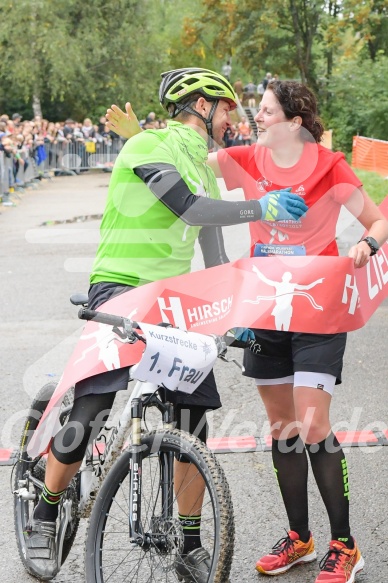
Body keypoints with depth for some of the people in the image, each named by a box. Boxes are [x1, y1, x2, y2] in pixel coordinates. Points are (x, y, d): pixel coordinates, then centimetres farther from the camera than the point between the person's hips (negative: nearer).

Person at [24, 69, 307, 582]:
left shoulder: (204, 169, 18)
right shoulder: (149, 146, -8)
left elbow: (213, 251, 23)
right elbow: (189, 209, -20)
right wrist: (261, 208, -20)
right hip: (119, 290, -7)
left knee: (196, 416, -2)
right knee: (89, 415, -11)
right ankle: (45, 517, 14)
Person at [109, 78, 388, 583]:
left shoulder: (329, 167, -10)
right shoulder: (248, 160, 1)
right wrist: (137, 135, -6)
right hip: (266, 308, 5)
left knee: (313, 427, -10)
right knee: (281, 428, 10)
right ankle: (299, 537, 24)